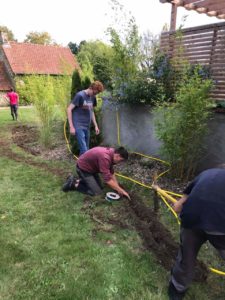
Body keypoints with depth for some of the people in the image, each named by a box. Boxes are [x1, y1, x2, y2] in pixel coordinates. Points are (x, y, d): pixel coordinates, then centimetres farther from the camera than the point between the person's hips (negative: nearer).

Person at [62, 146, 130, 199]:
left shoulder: (111, 153, -5)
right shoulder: (105, 157, -35)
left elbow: (111, 172, 7)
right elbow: (107, 180, -34)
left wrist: (118, 188, 4)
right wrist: (121, 190, -23)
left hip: (91, 167, 9)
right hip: (83, 168, -9)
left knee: (100, 187, 13)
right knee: (96, 192, -10)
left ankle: (78, 181, 20)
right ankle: (74, 184, 1)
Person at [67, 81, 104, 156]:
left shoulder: (93, 97, 9)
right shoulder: (80, 95, -12)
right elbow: (69, 109, -13)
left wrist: (96, 125, 17)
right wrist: (71, 126, -16)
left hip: (87, 127, 7)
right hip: (79, 126, -7)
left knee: (86, 149, 11)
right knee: (84, 150, -11)